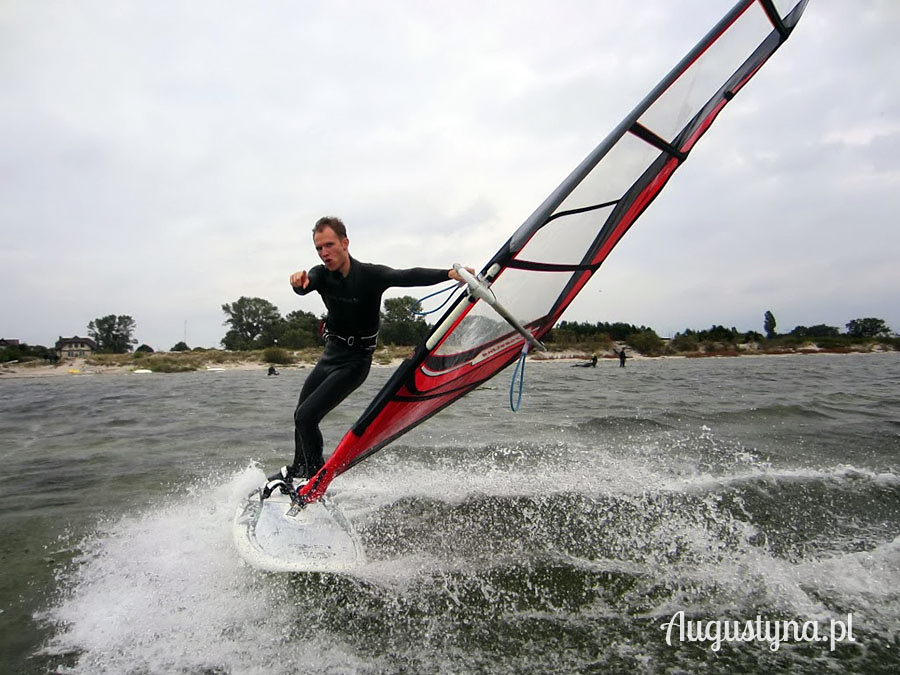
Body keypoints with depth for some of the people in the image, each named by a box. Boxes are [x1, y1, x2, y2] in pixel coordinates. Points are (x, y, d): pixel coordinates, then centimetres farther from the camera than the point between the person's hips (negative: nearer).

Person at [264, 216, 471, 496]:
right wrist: (298, 283, -53)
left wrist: (450, 273, -52)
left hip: (355, 360, -7)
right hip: (331, 353, 7)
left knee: (306, 416, -14)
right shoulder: (322, 274, -6)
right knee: (301, 414, 20)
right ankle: (298, 469, 45)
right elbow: (306, 285, -27)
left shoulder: (370, 275, -21)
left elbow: (409, 276, -35)